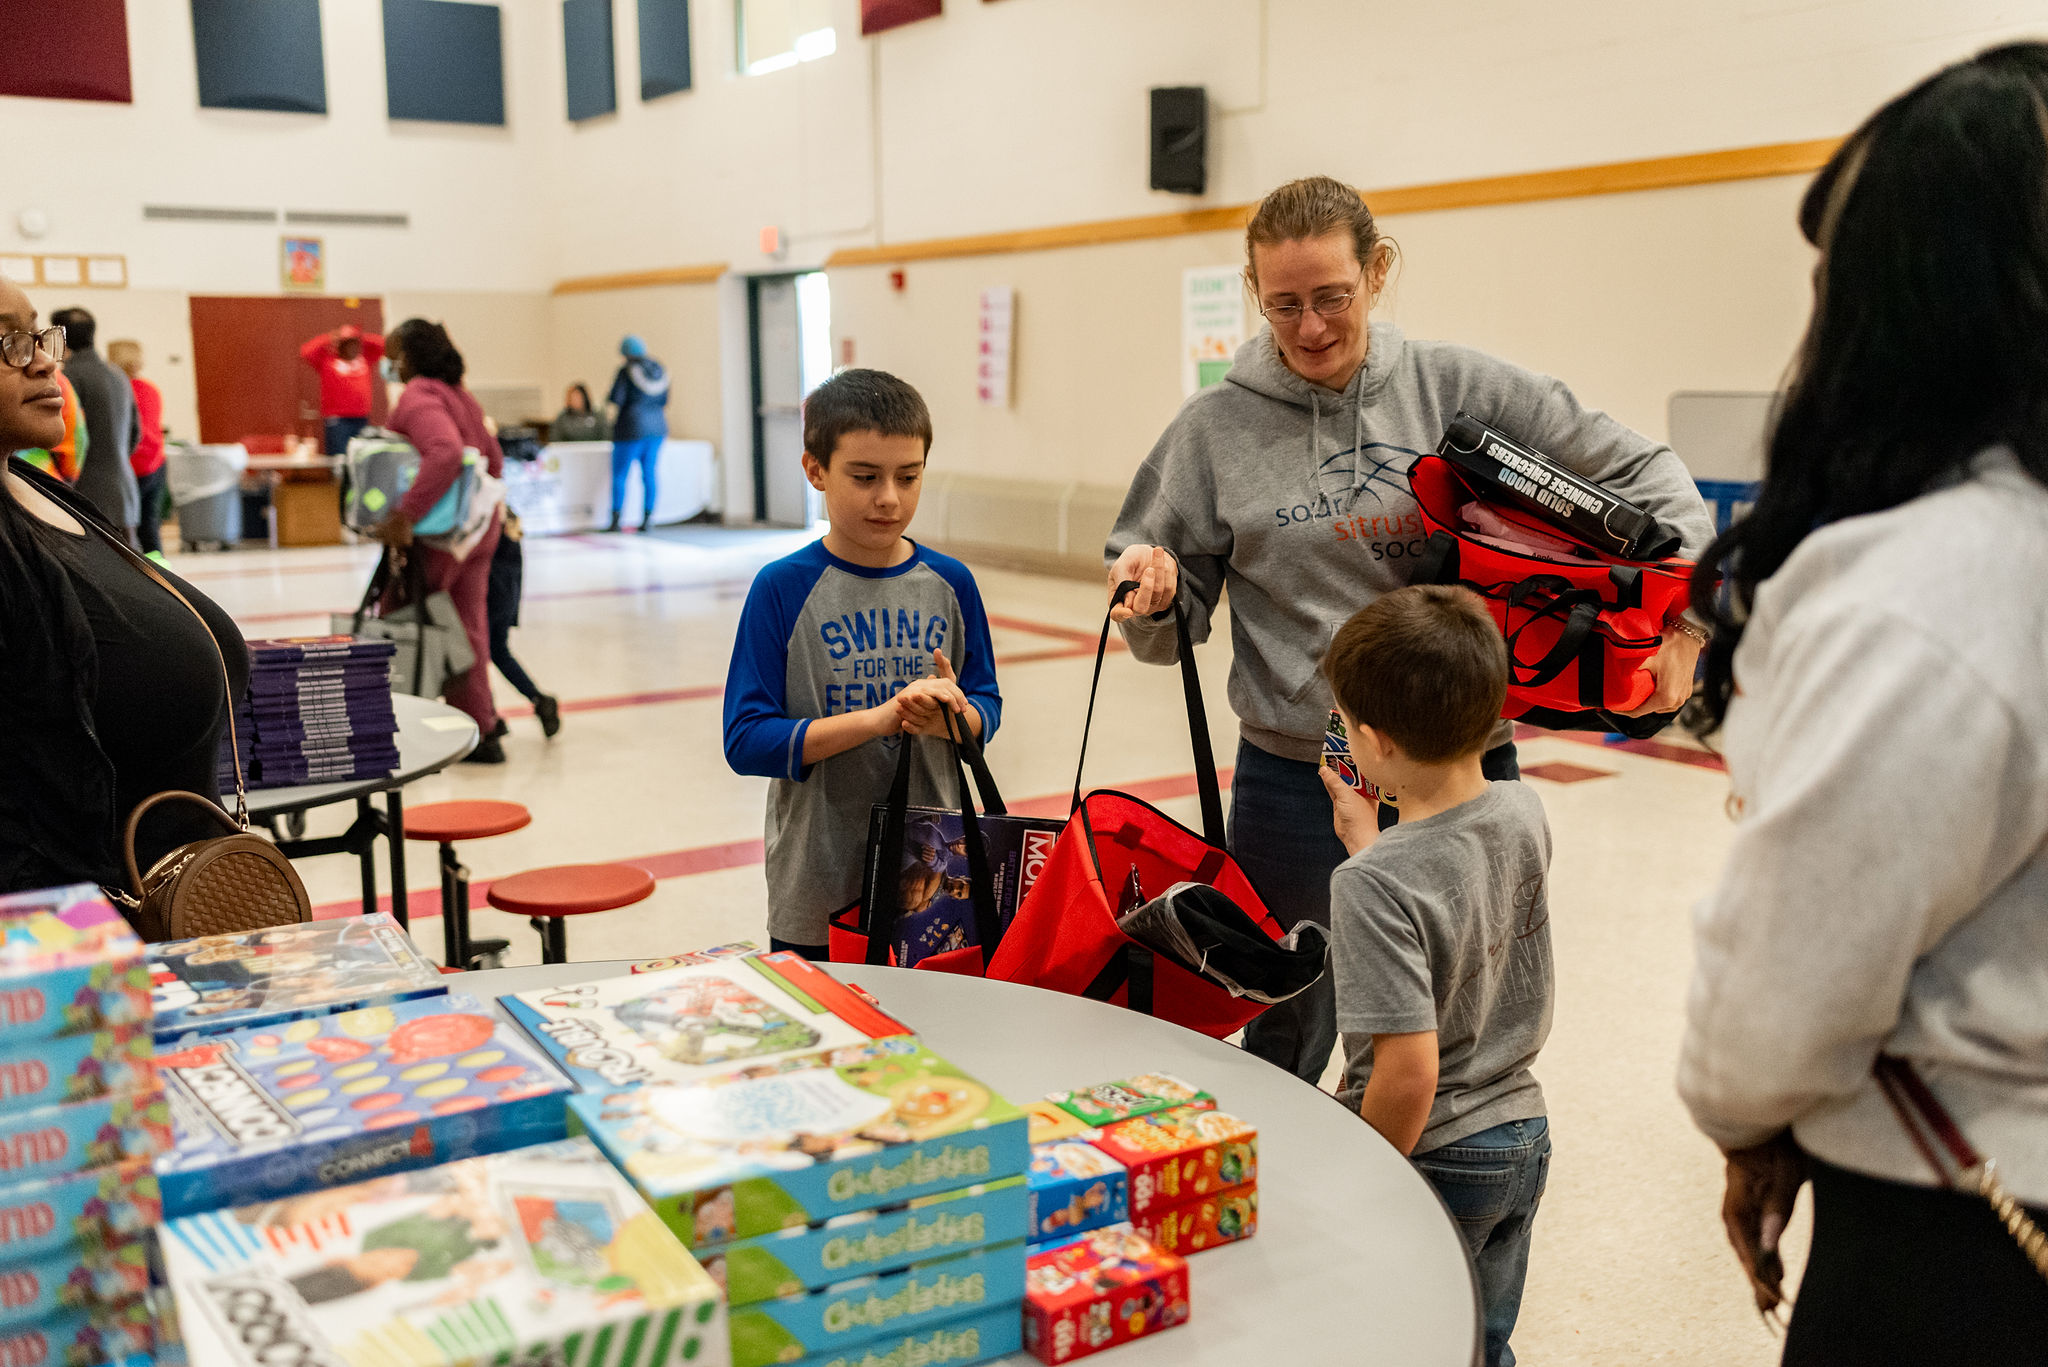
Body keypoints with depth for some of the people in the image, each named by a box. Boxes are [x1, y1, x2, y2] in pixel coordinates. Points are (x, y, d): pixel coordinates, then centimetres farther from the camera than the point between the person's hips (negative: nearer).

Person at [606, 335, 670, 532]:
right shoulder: (659, 371, 7)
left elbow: (616, 400, -13)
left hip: (631, 428, -6)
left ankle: (616, 520, -2)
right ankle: (647, 519, 6)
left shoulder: (626, 372, -11)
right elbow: (664, 402, 12)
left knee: (619, 475, 1)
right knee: (649, 473, 9)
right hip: (657, 428, 6)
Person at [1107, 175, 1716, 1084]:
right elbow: (1174, 624, 6)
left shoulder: (1461, 389, 0)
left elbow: (1641, 475, 5)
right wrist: (1152, 594, -17)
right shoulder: (1217, 429, 0)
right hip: (1297, 790, -1)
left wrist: (1683, 613, -7)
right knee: (1286, 1045, 12)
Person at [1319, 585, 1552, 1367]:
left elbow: (1410, 1073, -28)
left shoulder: (1372, 884, -28)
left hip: (1435, 1158, -7)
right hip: (1524, 1136, 7)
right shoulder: (1525, 815, -8)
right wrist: (1366, 840, 19)